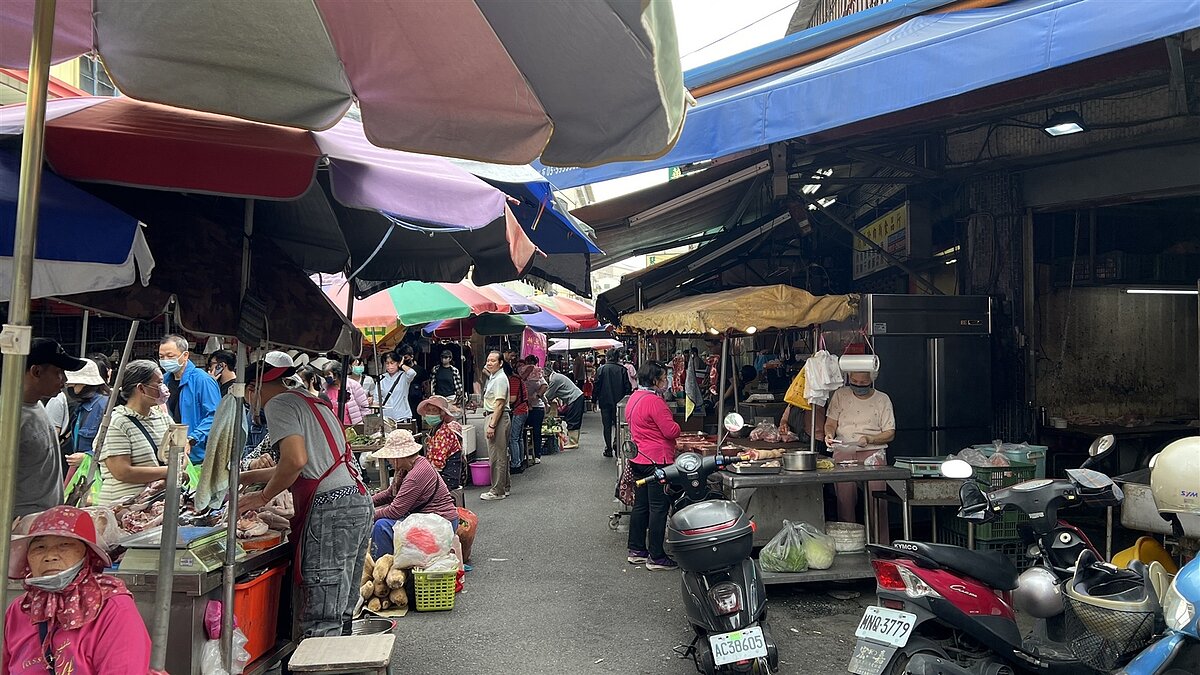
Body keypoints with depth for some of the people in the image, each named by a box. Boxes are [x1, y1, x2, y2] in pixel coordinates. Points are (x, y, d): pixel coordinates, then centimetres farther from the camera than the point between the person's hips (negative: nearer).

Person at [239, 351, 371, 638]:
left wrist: (263, 496, -3)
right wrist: (247, 477, 36)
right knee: (340, 612, 14)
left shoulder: (278, 404, -2)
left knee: (320, 620, -6)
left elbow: (295, 461, -18)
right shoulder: (309, 400, 25)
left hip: (330, 508, -9)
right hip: (358, 501, 10)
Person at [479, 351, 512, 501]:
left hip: (498, 418, -11)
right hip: (493, 417, 11)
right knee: (501, 455, 16)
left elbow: (499, 404, -22)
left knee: (497, 456, -6)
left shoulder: (500, 379, -16)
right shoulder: (493, 377, 16)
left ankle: (497, 491, -1)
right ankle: (504, 487, 24)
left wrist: (492, 425, -24)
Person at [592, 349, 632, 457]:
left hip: (605, 401, -1)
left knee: (607, 426, 5)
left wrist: (594, 399, 4)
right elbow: (627, 386, -2)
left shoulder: (601, 369, -6)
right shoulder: (622, 369, -3)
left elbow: (597, 386, -5)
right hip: (619, 402, 1)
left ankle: (608, 449, 6)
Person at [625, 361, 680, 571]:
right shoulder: (654, 401, -19)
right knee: (659, 508, -3)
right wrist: (676, 426, 3)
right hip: (657, 461, -10)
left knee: (640, 505, 15)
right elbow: (671, 431, -19)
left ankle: (636, 550, 23)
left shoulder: (634, 398, 12)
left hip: (638, 459, 10)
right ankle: (656, 557, 2)